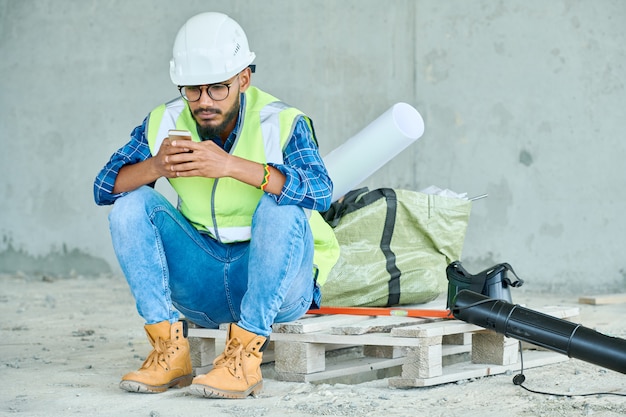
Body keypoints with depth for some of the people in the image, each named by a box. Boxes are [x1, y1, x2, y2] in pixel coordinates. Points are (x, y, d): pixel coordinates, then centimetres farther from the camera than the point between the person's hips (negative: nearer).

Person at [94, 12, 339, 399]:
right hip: (203, 287, 4)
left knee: (279, 207, -32)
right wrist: (156, 166, -29)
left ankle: (244, 359, -30)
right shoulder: (165, 123, -3)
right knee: (132, 205, -12)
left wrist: (231, 165, -42)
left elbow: (320, 191, -33)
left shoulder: (281, 123, -16)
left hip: (275, 280, -4)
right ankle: (171, 351, -18)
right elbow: (105, 187, -7)